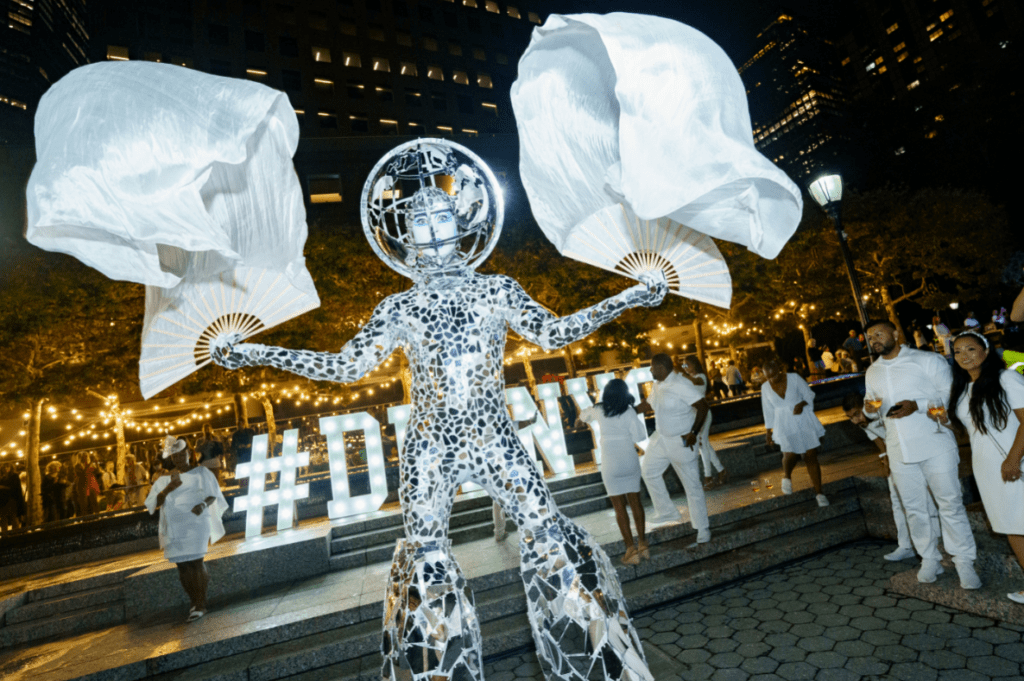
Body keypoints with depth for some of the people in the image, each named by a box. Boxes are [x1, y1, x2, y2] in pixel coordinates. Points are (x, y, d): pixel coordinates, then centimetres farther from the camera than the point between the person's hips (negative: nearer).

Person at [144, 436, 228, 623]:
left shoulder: (201, 473, 7)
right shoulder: (164, 480, 15)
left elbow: (213, 495, 4)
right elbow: (153, 504, 4)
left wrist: (203, 504, -18)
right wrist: (168, 489, -13)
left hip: (196, 524, -3)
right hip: (174, 528, 3)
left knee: (196, 562, -11)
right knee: (182, 565, 3)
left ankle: (200, 604, -4)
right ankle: (193, 601, 21)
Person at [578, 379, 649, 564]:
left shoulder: (599, 410, 2)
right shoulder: (629, 411, -5)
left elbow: (586, 413, 24)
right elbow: (640, 436, -9)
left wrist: (581, 419, 48)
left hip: (610, 463, -1)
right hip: (630, 460, 1)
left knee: (619, 506, 4)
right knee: (635, 501, 12)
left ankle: (631, 549, 4)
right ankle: (643, 544, 19)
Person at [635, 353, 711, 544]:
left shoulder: (681, 386, -23)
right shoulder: (657, 386, 3)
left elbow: (703, 406, -23)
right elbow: (648, 405, 17)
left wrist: (693, 433, -25)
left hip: (681, 441, -9)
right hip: (660, 438, 9)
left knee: (692, 485, 3)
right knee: (649, 471, 16)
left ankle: (703, 529, 19)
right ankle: (667, 512, 32)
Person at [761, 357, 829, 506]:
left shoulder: (794, 378, -6)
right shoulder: (766, 388, 0)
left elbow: (809, 394, 4)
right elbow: (768, 412, 7)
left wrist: (802, 404, -17)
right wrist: (768, 432, 9)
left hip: (804, 422, 0)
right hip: (785, 427, 1)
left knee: (811, 456, 0)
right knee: (790, 454, -13)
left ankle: (818, 492, 13)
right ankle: (786, 477, 21)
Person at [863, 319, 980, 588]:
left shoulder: (927, 360, -2)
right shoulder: (872, 372, 13)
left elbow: (950, 395, -5)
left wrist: (917, 405, -20)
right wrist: (869, 408, -2)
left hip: (934, 445, -4)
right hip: (899, 450, 4)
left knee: (950, 503, 1)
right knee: (913, 507, 11)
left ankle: (964, 561, 16)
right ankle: (929, 558, 25)